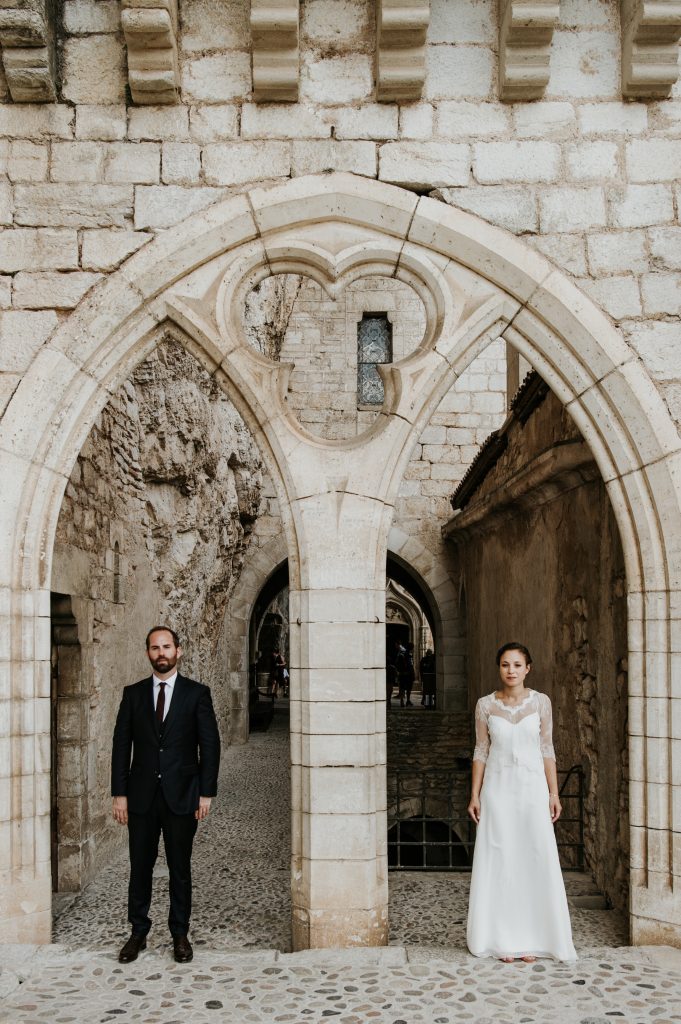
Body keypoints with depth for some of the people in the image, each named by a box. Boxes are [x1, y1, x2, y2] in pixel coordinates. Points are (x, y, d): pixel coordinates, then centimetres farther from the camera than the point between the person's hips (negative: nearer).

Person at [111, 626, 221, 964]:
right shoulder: (133, 694, 5)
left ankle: (180, 934, 20)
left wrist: (206, 793, -6)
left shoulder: (197, 693, 0)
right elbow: (121, 744, 4)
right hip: (141, 795, 2)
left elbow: (210, 745, -1)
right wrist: (119, 794, -2)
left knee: (180, 868, 7)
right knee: (140, 867, 8)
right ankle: (138, 933, 21)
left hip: (182, 795, -1)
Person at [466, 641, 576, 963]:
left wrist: (554, 793, 1)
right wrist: (475, 795, 1)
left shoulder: (540, 702, 0)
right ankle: (504, 939, 10)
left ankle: (530, 938, 11)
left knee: (535, 860, 0)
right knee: (500, 860, 1)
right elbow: (481, 751, 4)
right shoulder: (485, 704, 0)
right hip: (498, 787, 0)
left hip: (532, 786, 0)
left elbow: (547, 749, 4)